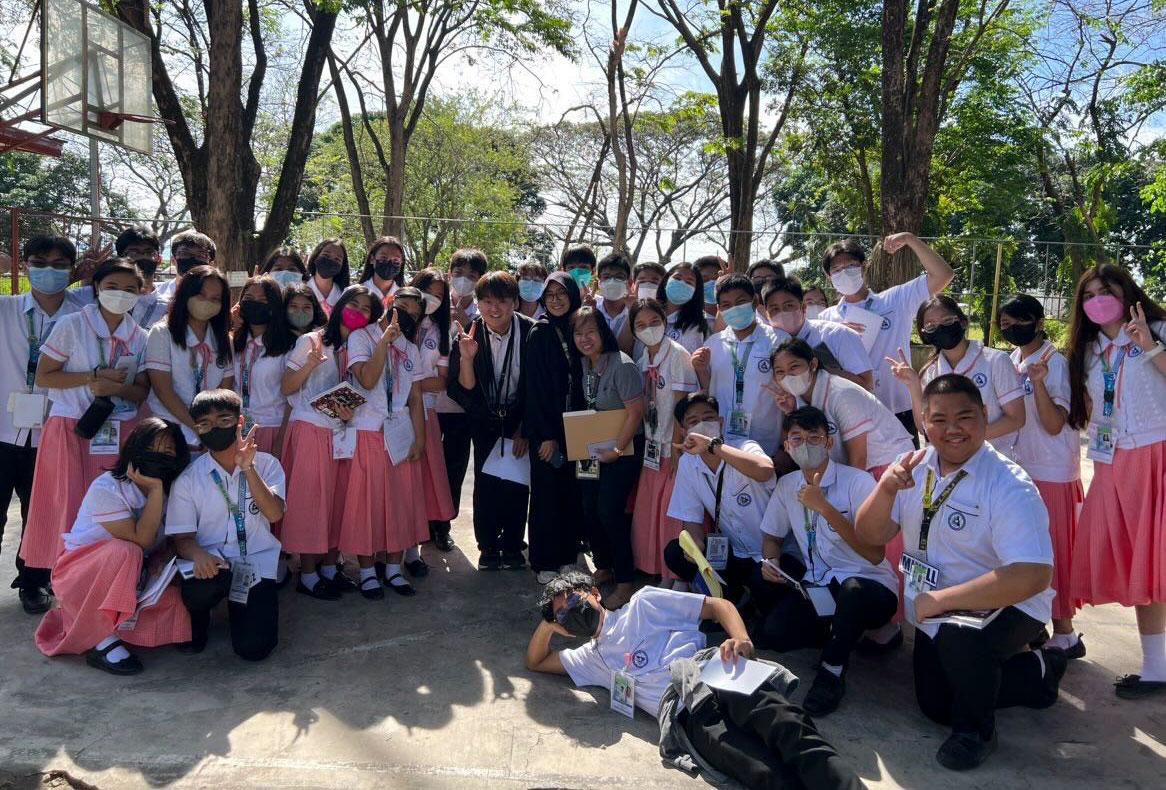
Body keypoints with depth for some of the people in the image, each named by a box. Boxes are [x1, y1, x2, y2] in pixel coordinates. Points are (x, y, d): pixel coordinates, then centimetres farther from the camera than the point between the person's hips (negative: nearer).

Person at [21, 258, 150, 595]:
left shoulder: (140, 338, 6)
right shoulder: (71, 325, -3)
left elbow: (142, 391, 7)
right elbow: (42, 377, -3)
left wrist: (115, 388, -13)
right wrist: (94, 377, -13)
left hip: (120, 434, 3)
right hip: (72, 431, -2)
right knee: (70, 508, -1)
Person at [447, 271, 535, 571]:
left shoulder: (531, 332, -15)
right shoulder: (470, 335, -15)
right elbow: (464, 390, -15)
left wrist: (524, 430, -5)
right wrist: (466, 357, -33)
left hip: (521, 419, 0)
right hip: (485, 420, 0)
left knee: (517, 485, 1)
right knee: (486, 484, -2)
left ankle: (512, 546, 19)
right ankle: (488, 548, 15)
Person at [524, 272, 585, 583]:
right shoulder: (540, 333, -6)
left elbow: (580, 382, 11)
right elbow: (535, 386, -9)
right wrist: (547, 435, -12)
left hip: (573, 427, 4)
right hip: (545, 428, -4)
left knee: (570, 492, 8)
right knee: (547, 493, 1)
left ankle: (567, 556, 21)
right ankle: (544, 562, 13)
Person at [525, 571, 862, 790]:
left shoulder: (643, 602, 23)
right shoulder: (592, 657, 34)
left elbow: (718, 606, 17)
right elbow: (535, 662, 41)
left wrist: (741, 640, -5)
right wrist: (547, 625, 22)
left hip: (714, 673, -1)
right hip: (683, 710, 1)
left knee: (779, 719, -35)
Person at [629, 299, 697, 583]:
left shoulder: (677, 355, -12)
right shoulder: (642, 360, 8)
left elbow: (680, 405, -14)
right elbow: (642, 406, 10)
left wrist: (676, 449, -15)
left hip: (674, 447, -7)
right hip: (651, 447, 7)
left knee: (673, 513, -3)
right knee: (647, 512, 12)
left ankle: (679, 577, 11)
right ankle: (658, 571, 27)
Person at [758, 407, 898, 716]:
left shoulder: (858, 482, -15)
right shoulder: (787, 485, 4)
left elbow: (875, 554, -23)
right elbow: (772, 537, 19)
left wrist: (825, 507, -29)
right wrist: (771, 561, -5)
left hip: (868, 586, -5)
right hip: (817, 586, 5)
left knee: (852, 590, -40)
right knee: (770, 635, -20)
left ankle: (833, 669, -12)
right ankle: (842, 634, 10)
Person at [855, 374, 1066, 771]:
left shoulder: (1010, 487, -25)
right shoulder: (916, 468, -5)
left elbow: (1033, 576, -35)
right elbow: (869, 536, -6)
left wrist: (941, 599, -32)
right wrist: (886, 488, -26)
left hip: (1004, 607, -7)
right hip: (936, 615, 7)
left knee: (959, 635, -38)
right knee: (935, 705, 16)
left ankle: (976, 730, -8)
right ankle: (1036, 670, 36)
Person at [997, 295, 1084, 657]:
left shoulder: (1055, 363, -12)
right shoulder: (1010, 361, 9)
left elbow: (1054, 426, -20)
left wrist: (1038, 382, -31)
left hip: (1048, 473, -7)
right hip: (1014, 468, 7)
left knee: (1050, 552, 0)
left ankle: (1064, 634, 11)